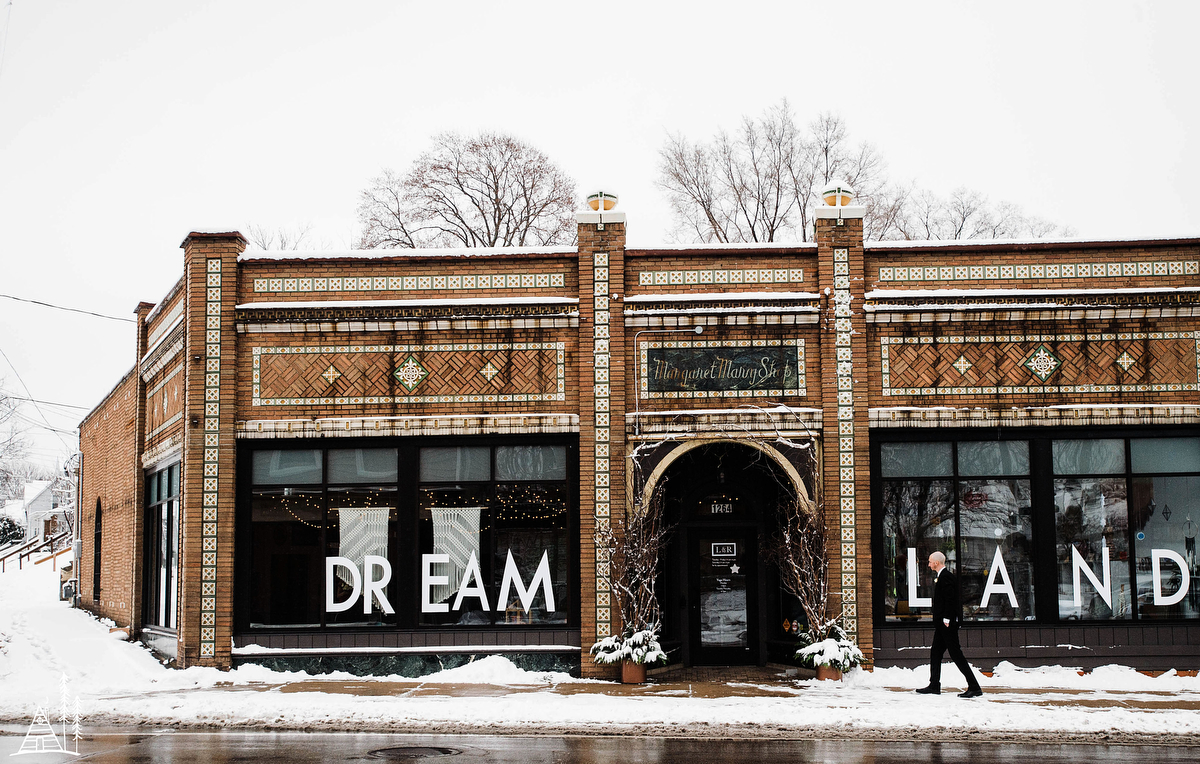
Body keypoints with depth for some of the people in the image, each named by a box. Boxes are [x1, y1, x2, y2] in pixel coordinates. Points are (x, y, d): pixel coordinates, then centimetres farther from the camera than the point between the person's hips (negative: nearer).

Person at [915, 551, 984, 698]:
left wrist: (946, 620, -22)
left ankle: (974, 687, -8)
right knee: (935, 652, 13)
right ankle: (934, 686, 18)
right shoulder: (940, 576, 17)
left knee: (956, 654, -9)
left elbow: (950, 599, -21)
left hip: (948, 623, -11)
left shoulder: (946, 576, -14)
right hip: (942, 623, 11)